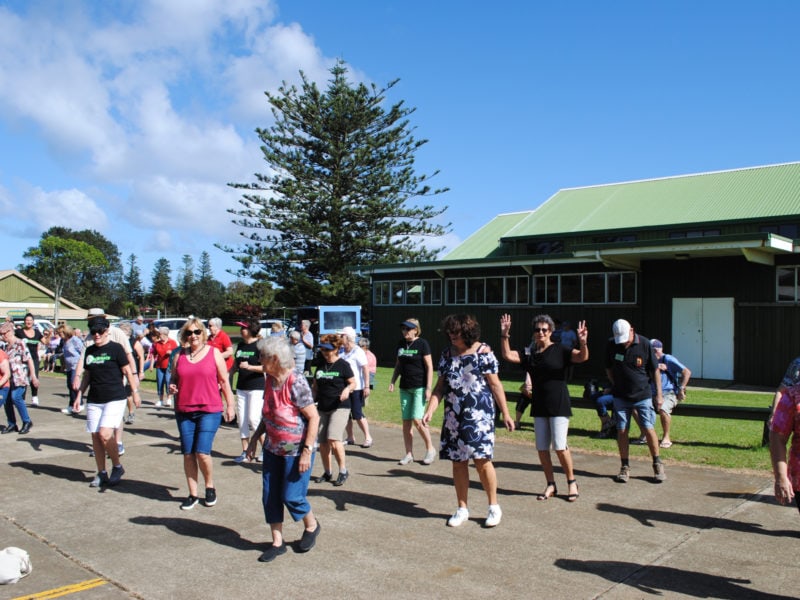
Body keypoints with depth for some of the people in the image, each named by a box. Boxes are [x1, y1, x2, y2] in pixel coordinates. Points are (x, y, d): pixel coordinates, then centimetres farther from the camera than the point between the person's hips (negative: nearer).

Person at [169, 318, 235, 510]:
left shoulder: (214, 353, 0)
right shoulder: (180, 355, 8)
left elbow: (224, 381, 4)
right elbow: (174, 378, 18)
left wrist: (230, 405, 2)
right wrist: (172, 387, -4)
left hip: (209, 411, -3)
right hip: (184, 411, 4)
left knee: (202, 453, -10)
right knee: (188, 454, 6)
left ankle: (210, 487, 15)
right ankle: (193, 494, 20)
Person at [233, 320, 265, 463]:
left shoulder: (259, 345, -11)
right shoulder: (241, 345, 11)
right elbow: (235, 364, 22)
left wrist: (249, 367, -26)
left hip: (256, 388, -7)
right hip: (241, 387, 7)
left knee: (253, 419, -11)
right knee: (242, 419, 8)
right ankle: (245, 451, 17)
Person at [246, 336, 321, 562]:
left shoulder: (296, 383, -23)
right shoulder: (270, 380, 1)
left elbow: (314, 417, -21)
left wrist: (307, 451, -23)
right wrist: (255, 438, 12)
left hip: (296, 450, -8)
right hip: (273, 448, 8)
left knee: (292, 497, 0)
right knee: (270, 496, 9)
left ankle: (311, 527, 29)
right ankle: (277, 543, 23)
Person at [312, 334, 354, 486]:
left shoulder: (343, 364, -6)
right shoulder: (320, 364, 10)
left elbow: (353, 383, -3)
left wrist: (347, 389, -22)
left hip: (340, 407, -6)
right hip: (322, 407, 6)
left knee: (334, 439, -18)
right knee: (323, 443, 7)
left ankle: (343, 471, -2)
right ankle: (327, 472, 23)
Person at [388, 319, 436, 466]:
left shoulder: (422, 344, -8)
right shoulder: (401, 344, 9)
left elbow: (429, 367, -9)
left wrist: (428, 388, -14)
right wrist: (392, 381, 7)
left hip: (419, 387, -6)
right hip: (405, 387, 6)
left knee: (417, 420, -12)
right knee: (406, 421, 6)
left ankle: (430, 449, 7)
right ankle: (409, 454, 15)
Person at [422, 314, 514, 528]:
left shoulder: (483, 352, -5)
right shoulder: (447, 354, 8)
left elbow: (495, 384, -3)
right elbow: (440, 386, 9)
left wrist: (505, 413, -4)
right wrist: (430, 410, -4)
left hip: (479, 414, -4)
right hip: (454, 416, 5)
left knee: (481, 459, -6)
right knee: (458, 461, 8)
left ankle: (494, 506, 12)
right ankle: (462, 508, 22)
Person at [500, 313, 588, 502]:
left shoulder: (560, 350, -5)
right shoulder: (530, 353, 8)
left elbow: (582, 357, -18)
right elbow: (507, 355, 2)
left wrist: (583, 343, -38)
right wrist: (504, 335, -10)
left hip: (559, 406, -5)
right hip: (539, 407, 5)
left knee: (559, 446, -8)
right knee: (542, 448, 7)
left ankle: (572, 482, 12)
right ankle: (551, 485, 20)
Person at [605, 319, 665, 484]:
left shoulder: (645, 344, -10)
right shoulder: (611, 345, -5)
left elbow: (655, 370, -1)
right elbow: (609, 368, 11)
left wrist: (659, 394, -1)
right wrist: (616, 385, 3)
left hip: (643, 395, -2)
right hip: (620, 396, 2)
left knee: (649, 429, -3)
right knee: (621, 431, 2)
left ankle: (658, 465, 14)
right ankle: (625, 467, 15)